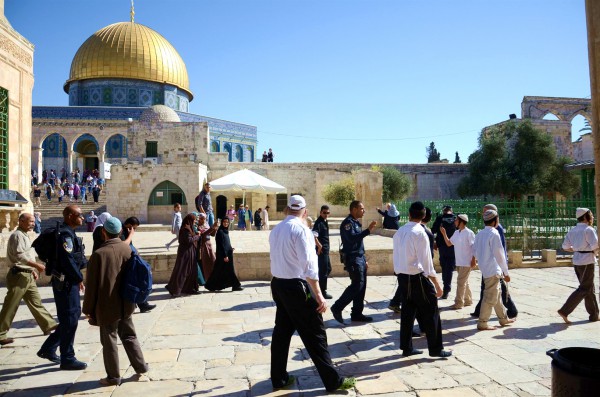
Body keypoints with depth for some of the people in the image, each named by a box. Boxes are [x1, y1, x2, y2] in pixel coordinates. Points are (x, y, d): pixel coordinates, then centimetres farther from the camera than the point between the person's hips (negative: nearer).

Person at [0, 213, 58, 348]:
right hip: (18, 275, -10)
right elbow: (19, 256, -23)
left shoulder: (24, 236, 17)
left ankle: (48, 325, 17)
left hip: (27, 276, 10)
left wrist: (32, 270, 18)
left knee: (36, 302, 12)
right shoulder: (17, 235, -13)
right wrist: (37, 265, -23)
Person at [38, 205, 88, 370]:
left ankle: (48, 349, 30)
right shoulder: (65, 234, -18)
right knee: (69, 320, -1)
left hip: (69, 282, 10)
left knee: (74, 314, 19)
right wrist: (79, 279, -15)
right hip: (65, 283, -10)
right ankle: (67, 359, 11)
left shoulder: (69, 233, 14)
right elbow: (68, 260, -24)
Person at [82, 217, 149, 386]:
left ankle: (113, 376, 21)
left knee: (109, 341, 9)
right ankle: (140, 366, 27)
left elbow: (92, 285, -14)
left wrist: (88, 309, -4)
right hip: (126, 304, 5)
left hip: (107, 307, -5)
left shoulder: (99, 254, -19)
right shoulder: (128, 250, -3)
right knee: (129, 335, 21)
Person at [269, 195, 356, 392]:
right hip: (296, 287, -8)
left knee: (282, 331, 17)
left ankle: (279, 378, 27)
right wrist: (319, 295, -19)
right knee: (314, 333, 1)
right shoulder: (301, 229, -15)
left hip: (278, 284, 8)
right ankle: (333, 380, 12)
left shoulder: (275, 230, 9)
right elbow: (308, 265, -20)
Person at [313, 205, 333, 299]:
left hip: (326, 250, 10)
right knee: (323, 270, -1)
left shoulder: (325, 222, 12)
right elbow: (314, 236, -31)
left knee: (328, 269, 20)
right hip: (321, 250, -10)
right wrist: (319, 246, -24)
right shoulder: (319, 222, -18)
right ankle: (323, 292, 9)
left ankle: (321, 287, 31)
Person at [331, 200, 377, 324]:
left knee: (361, 286, 8)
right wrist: (368, 230, -29)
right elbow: (352, 238, -27)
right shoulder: (348, 222, -11)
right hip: (352, 258, -9)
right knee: (357, 284, -13)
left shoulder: (356, 222, 18)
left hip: (360, 258, 9)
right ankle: (337, 307, -4)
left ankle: (357, 314, 14)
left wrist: (364, 260, 21)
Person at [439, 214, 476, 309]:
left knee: (460, 282, -6)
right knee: (464, 282, 17)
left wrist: (473, 260, -18)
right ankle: (468, 300, 29)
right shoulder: (456, 233, 8)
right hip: (459, 262, 8)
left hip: (466, 262, -8)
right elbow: (449, 243, 14)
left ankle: (458, 303, -1)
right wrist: (444, 234, 2)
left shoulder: (469, 233, -15)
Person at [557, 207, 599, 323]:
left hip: (577, 261, 8)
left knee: (590, 288, 17)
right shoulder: (589, 229, -11)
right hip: (587, 261, -8)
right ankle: (564, 311, -8)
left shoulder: (572, 230, 9)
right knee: (584, 289, -2)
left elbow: (565, 246, 7)